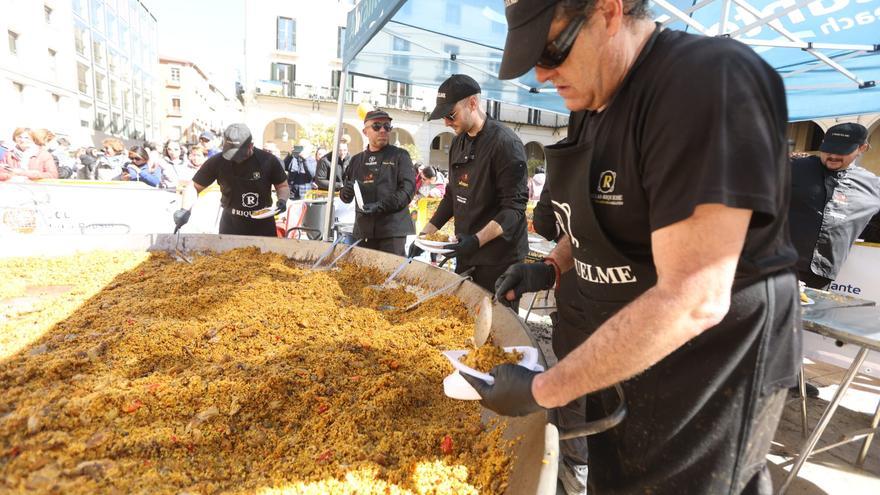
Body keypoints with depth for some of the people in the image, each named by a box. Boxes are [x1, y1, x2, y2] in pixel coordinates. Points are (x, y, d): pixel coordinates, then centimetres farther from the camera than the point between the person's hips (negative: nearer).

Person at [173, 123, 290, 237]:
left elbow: (283, 186, 2)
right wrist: (185, 209, -19)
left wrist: (282, 200, -18)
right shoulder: (218, 161, -12)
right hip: (231, 228, 0)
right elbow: (194, 187, -3)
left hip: (264, 227, 0)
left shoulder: (268, 160, -12)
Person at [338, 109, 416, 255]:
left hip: (393, 229, -4)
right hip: (363, 230, 4)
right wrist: (346, 193, -5)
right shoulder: (357, 160, 18)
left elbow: (408, 187, -7)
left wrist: (381, 206, -19)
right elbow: (345, 195, 21)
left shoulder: (400, 156, 5)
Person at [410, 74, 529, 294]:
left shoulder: (505, 143, -15)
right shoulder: (458, 143, 11)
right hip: (465, 254, 8)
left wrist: (477, 240, -30)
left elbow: (514, 207, -19)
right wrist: (426, 232, 9)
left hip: (499, 259, -7)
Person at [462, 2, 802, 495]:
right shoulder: (592, 103, 3)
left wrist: (543, 390, -24)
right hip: (619, 353, 8)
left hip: (707, 376, -8)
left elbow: (693, 301, -30)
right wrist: (552, 268, -1)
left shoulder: (711, 80, -25)